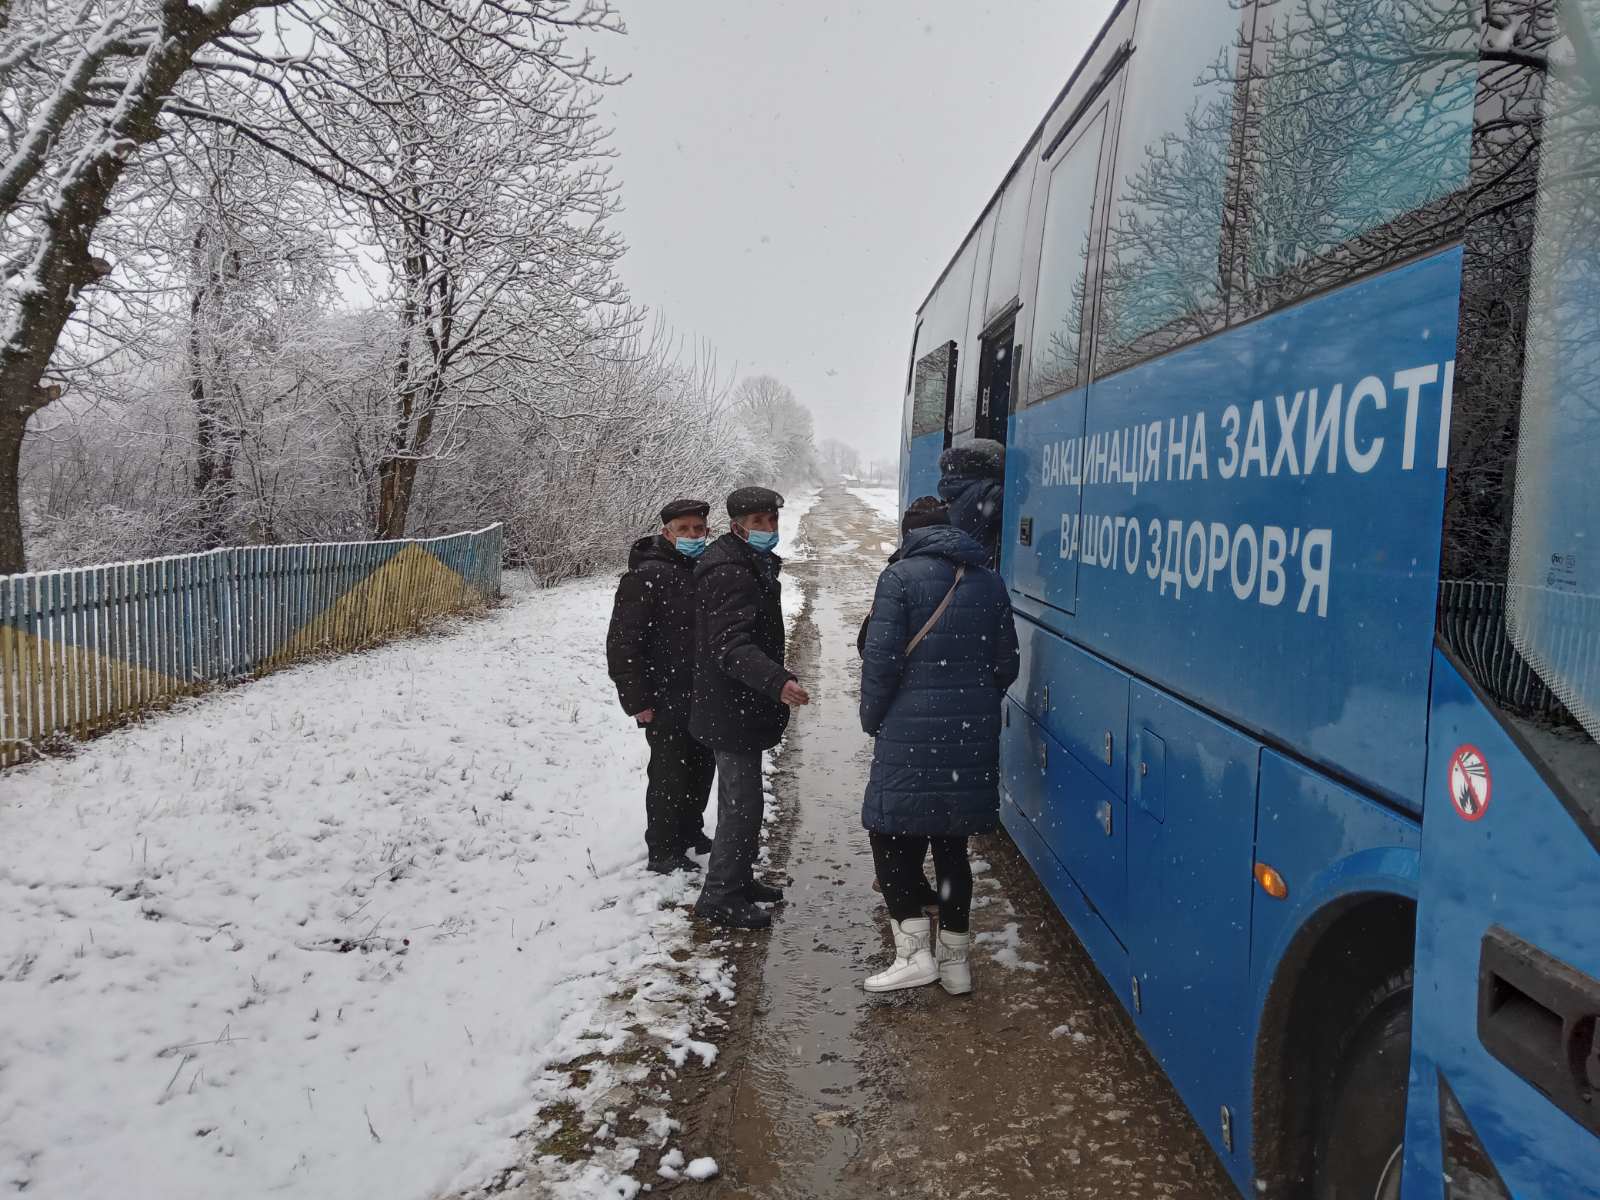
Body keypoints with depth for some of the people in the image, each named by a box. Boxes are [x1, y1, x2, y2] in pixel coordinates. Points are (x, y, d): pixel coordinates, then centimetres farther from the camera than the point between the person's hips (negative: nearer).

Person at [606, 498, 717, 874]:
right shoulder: (646, 576, -17)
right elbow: (622, 642, -18)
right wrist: (637, 701, -19)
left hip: (702, 695, 8)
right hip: (666, 700, -8)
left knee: (702, 764, 19)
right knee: (669, 773, 0)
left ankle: (690, 830, 39)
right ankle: (664, 853, 14)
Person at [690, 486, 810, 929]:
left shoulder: (753, 565, 14)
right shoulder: (728, 573, -21)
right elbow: (732, 647, -32)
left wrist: (777, 678, 32)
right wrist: (778, 682, -45)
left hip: (741, 707, 11)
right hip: (732, 710, -11)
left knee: (740, 797, 20)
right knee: (742, 803, -5)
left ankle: (739, 879, 34)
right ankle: (719, 897, 5)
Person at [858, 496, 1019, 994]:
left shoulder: (900, 576, -6)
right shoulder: (989, 581, 11)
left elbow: (882, 658, -12)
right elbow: (1006, 664, 12)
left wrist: (872, 718, 2)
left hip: (912, 733, -5)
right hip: (974, 736, 6)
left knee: (891, 836, 5)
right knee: (952, 845, 14)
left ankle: (915, 949, -2)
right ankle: (955, 958, 19)